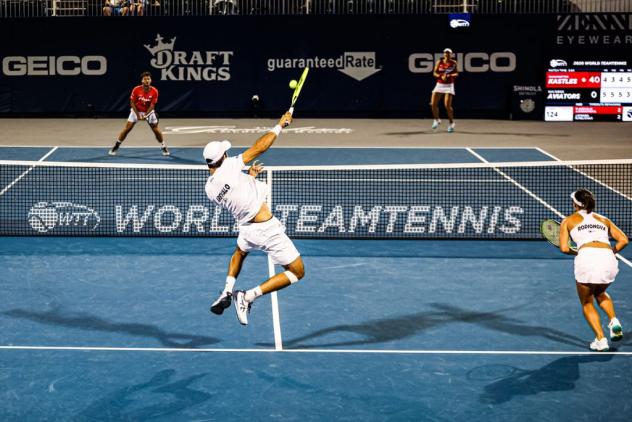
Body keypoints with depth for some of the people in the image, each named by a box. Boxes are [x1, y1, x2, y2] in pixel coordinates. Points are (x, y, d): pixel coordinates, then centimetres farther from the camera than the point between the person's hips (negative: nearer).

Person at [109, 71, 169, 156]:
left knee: (156, 129, -4)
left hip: (149, 111, 1)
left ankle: (164, 147, 12)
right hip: (136, 110, 0)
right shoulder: (136, 90, -20)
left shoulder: (154, 91, -18)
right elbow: (132, 103, -12)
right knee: (127, 128, -6)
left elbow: (152, 105, -14)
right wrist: (138, 115, -16)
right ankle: (116, 147, 3)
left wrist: (145, 115, -22)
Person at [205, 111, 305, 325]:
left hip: (246, 229, 7)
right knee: (297, 272, 4)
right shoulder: (229, 167, -17)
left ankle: (226, 292, 26)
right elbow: (259, 147, -13)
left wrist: (250, 175, 26)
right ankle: (247, 297, -3)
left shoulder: (209, 189, 1)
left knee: (239, 252, 43)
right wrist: (280, 125, -2)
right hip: (268, 230, -7)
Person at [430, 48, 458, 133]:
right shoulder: (439, 62, 2)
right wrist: (441, 76, -19)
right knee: (433, 104, -5)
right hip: (439, 84, 3)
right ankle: (437, 120, 20)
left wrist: (449, 75, -23)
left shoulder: (454, 63, -1)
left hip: (449, 85, -2)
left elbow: (456, 74, -3)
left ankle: (451, 123, 5)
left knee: (447, 105, -14)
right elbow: (434, 73, 0)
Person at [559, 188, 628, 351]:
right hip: (608, 258, 3)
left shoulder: (568, 220, 17)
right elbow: (623, 240, 16)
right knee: (600, 293, 34)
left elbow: (564, 248, 6)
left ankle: (601, 339, 3)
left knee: (587, 304, 19)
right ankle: (614, 321, 11)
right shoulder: (603, 220, 26)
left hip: (586, 258, -3)